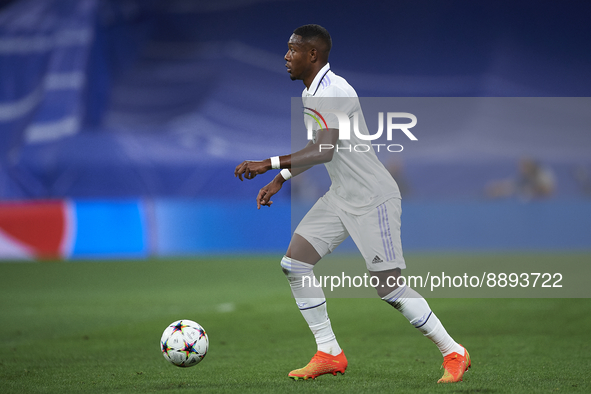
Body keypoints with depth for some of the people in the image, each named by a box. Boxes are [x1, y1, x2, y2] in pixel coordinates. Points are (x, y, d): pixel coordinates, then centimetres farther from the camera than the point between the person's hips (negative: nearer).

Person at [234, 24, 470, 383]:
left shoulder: (333, 91, -21)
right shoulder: (311, 92, 11)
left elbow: (323, 151, -32)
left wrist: (268, 164, -33)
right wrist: (280, 179, 15)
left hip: (373, 199, -10)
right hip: (341, 197, 10)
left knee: (391, 288, -9)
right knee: (295, 262, 0)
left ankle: (454, 354, 5)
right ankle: (329, 354, 7)